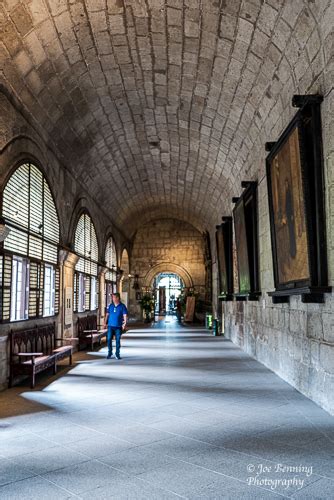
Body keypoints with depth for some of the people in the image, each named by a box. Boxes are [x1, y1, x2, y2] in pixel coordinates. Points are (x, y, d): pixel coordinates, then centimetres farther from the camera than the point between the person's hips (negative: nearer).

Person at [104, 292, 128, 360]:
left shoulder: (122, 306, -1)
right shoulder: (110, 306, 9)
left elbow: (125, 315, -6)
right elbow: (107, 315, 14)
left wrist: (124, 323, -19)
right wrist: (105, 323, 8)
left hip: (118, 326, -2)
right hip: (110, 326, 2)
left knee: (118, 340, 2)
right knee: (109, 339, 0)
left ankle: (117, 354, 12)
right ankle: (109, 353, 13)